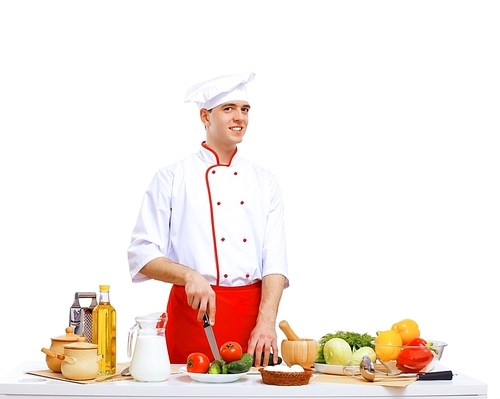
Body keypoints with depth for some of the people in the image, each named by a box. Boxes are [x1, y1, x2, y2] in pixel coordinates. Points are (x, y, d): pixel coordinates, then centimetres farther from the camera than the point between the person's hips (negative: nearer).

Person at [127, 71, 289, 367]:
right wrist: (189, 275, -21)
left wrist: (267, 322, -12)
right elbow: (143, 254, -4)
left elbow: (275, 261, 1)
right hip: (194, 310, -3)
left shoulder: (265, 182, 8)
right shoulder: (172, 179, -1)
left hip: (252, 312, 3)